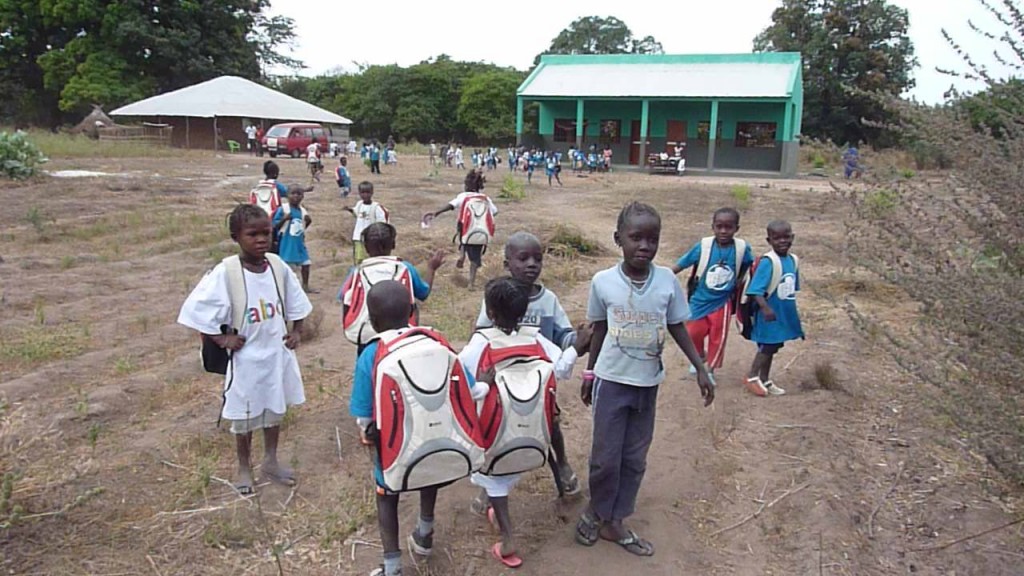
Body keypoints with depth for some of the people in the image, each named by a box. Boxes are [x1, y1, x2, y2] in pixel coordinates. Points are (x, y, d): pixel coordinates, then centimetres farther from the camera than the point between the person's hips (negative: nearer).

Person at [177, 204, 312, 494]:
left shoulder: (278, 267, -6)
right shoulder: (225, 272, -20)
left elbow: (295, 303, 9)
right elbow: (196, 310, -16)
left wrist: (297, 332, 1)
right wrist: (222, 339, -16)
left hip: (278, 353, 4)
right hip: (246, 358, -4)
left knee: (275, 410, 20)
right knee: (244, 417, 14)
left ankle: (270, 461, 41)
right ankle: (244, 469, 35)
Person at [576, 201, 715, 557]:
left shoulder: (668, 281, -10)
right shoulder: (603, 281, -12)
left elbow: (677, 328, 3)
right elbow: (599, 330, 2)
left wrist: (700, 369, 2)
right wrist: (589, 374, 9)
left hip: (648, 383, 2)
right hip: (612, 381, -2)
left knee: (635, 458, 12)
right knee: (606, 457, 6)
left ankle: (614, 521, 28)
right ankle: (596, 511, 31)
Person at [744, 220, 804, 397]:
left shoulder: (794, 260, 3)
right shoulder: (768, 261, -21)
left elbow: (793, 288, 14)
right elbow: (756, 289, -26)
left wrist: (793, 310, 18)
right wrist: (765, 308, -37)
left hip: (785, 313, 7)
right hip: (769, 313, -7)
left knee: (772, 347, 17)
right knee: (767, 347, 2)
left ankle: (765, 380, 29)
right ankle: (752, 376, 19)